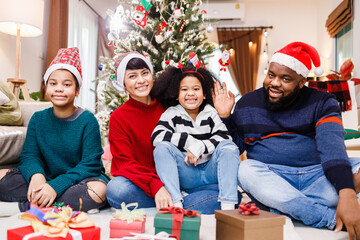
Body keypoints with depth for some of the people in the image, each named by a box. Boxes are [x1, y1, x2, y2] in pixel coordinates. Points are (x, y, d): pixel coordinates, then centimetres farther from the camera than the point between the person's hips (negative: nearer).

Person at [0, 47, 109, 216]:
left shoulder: (87, 120, -9)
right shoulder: (38, 119, 5)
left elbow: (90, 164, -14)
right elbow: (28, 155, -1)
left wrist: (56, 186, -28)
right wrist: (36, 176, -26)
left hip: (79, 181, -3)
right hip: (46, 180, 4)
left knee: (99, 190, -35)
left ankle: (22, 207, -24)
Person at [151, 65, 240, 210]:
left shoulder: (210, 113, 7)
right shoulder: (172, 114, 3)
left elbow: (225, 137, -9)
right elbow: (156, 136, -15)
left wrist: (199, 147, -22)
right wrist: (189, 141, -20)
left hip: (210, 172, 1)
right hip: (185, 175, -1)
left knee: (229, 146, -22)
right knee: (162, 147, -22)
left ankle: (228, 206, -30)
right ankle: (176, 202, -32)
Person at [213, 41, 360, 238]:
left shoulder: (322, 103, 1)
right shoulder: (248, 104, 6)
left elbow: (332, 147, -17)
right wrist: (225, 117, -5)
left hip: (317, 177, 0)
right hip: (271, 181, 0)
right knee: (246, 169, -30)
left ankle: (284, 209, -26)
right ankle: (331, 219, -29)